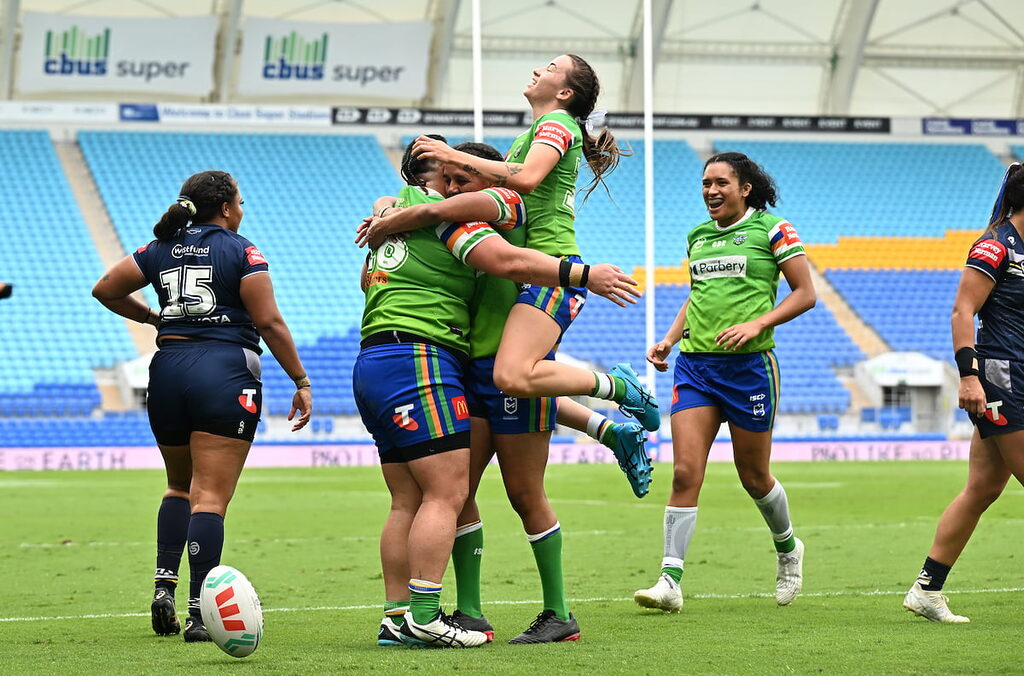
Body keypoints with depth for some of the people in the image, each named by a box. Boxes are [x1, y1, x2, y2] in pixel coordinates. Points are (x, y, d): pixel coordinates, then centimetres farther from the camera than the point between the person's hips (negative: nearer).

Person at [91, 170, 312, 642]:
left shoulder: (161, 249, 12)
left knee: (180, 487, 22)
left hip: (168, 371, 5)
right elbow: (269, 323, -7)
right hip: (226, 372, -5)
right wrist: (301, 382, -2)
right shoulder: (241, 251, -2)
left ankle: (164, 585, 6)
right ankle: (199, 613, -12)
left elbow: (105, 289, 16)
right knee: (211, 497, -7)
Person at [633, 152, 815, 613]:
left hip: (749, 364, -4)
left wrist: (757, 324, -16)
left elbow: (805, 293, -3)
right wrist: (670, 338, 10)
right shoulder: (697, 236, 14)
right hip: (695, 363, 4)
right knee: (685, 472, -9)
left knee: (754, 477, 8)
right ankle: (670, 581, -12)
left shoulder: (771, 229, -2)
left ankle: (787, 549, 37)